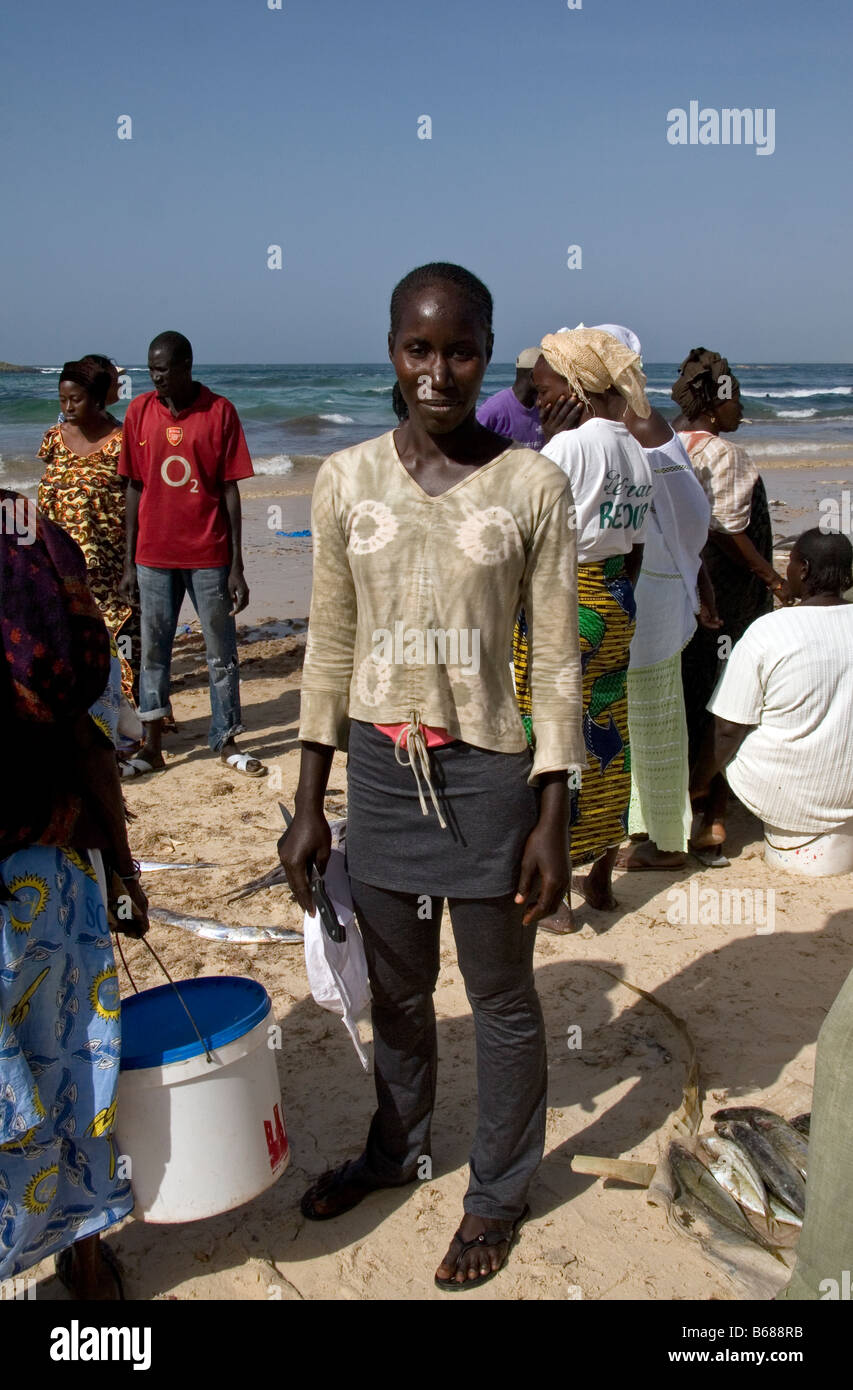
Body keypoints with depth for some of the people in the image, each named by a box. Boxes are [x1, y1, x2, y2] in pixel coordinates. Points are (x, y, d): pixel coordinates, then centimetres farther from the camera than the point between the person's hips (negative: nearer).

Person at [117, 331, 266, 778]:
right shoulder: (139, 412, 3)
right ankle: (152, 745, 17)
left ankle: (225, 741, 18)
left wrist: (236, 566, -6)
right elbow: (134, 488, 7)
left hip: (208, 555, -2)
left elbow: (230, 492, -3)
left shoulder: (219, 412, -4)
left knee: (221, 652, 6)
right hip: (154, 555, 2)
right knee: (153, 651, 8)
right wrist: (129, 562, 4)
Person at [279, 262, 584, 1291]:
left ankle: (498, 1189, 35)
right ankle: (396, 1147, 45)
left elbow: (557, 664, -5)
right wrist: (308, 807, 4)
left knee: (501, 998, 12)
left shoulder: (531, 484, -7)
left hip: (487, 770, -2)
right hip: (378, 765, 3)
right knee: (395, 989, 19)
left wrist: (550, 823, -7)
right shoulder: (347, 480, 0)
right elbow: (332, 648, 4)